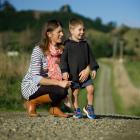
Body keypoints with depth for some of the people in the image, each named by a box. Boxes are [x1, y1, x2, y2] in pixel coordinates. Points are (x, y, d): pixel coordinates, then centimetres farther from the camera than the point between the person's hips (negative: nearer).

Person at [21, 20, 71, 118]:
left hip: (44, 84, 6)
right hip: (30, 87, -6)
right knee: (61, 91, -28)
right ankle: (32, 103, -6)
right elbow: (36, 78, -26)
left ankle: (55, 108, -1)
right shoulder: (38, 51, -20)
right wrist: (59, 83, -35)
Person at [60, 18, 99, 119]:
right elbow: (63, 59, -7)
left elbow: (91, 57, 13)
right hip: (73, 74, -4)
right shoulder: (68, 44, -6)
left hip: (85, 73, 4)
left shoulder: (85, 44, 8)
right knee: (75, 92, 2)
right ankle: (77, 110, 17)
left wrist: (93, 69, 6)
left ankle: (89, 108, 13)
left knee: (91, 89, -5)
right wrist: (64, 71, -15)